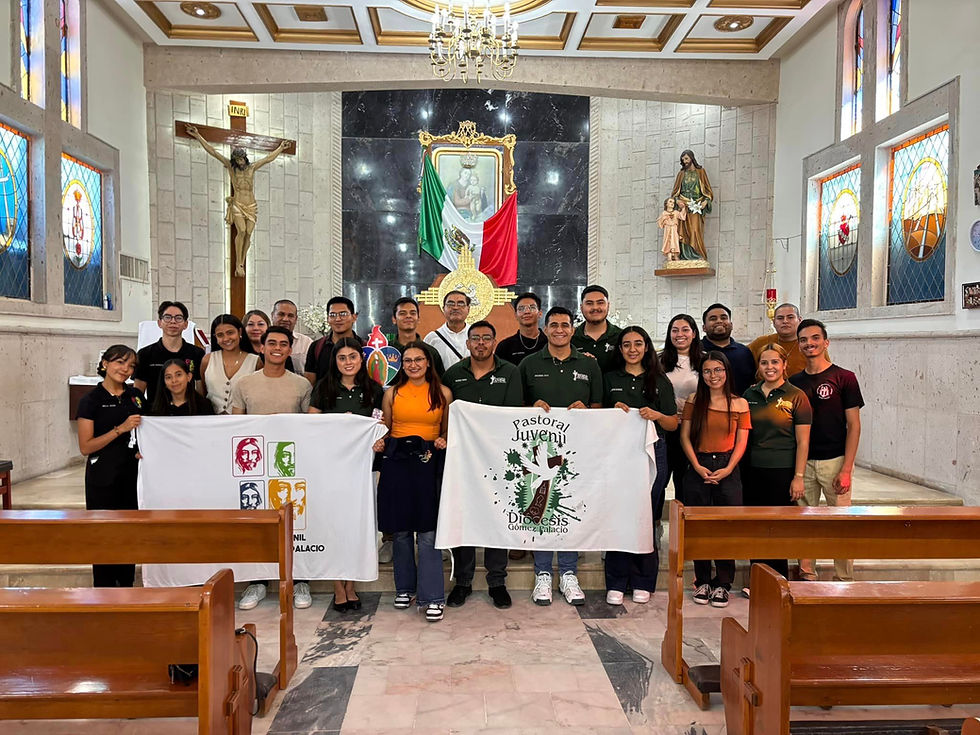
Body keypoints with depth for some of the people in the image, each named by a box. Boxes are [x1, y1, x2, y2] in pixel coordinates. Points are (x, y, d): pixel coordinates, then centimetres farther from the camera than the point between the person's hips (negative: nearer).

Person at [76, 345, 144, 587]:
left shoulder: (136, 396, 8)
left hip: (133, 474, 4)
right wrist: (120, 429, -19)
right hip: (103, 478, -4)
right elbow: (85, 447, -11)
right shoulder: (91, 400, -6)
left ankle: (126, 587, 23)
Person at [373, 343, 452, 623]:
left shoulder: (443, 393, 7)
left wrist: (444, 441, -8)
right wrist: (380, 442, -3)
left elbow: (448, 430, 13)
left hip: (429, 461, -2)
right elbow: (386, 428, 17)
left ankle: (432, 597, 1)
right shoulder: (392, 393, 11)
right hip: (396, 460, 2)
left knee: (428, 531, -6)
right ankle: (404, 588, 25)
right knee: (400, 529, 8)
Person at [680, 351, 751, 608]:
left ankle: (722, 584, 13)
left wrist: (727, 469, -10)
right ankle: (702, 582, 19)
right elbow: (685, 437, 3)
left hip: (727, 470, -1)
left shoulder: (739, 404, 4)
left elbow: (741, 442, 2)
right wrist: (697, 466, -8)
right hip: (698, 469, 1)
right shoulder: (694, 401, 6)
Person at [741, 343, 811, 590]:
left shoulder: (796, 396, -4)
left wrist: (798, 477, -10)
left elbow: (803, 442, -6)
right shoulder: (750, 395, 8)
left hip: (782, 472, -4)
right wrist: (738, 470, 9)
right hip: (752, 471, 4)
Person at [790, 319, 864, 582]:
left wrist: (846, 469, -12)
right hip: (802, 462, 3)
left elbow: (854, 426, -4)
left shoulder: (844, 378, -2)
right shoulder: (795, 382, 9)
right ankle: (807, 577, 17)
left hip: (834, 461, -3)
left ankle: (845, 582, 14)